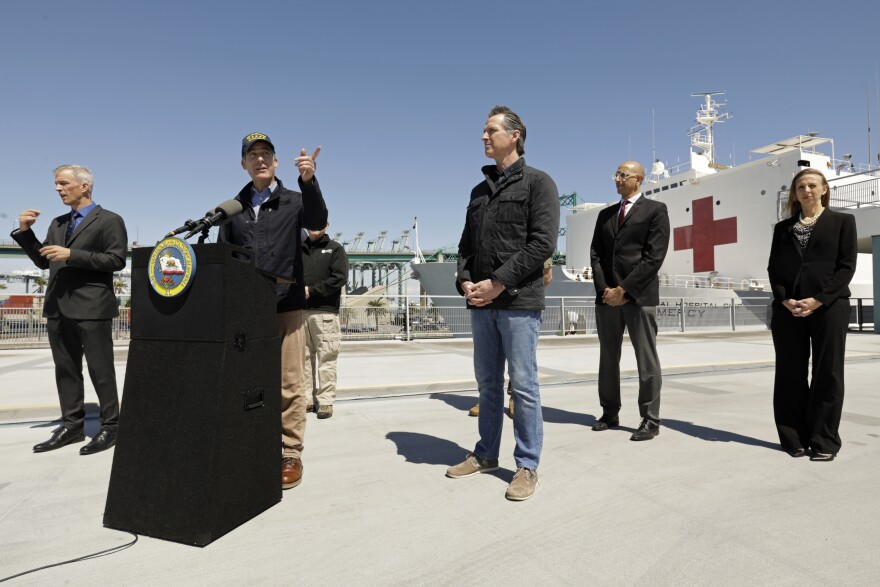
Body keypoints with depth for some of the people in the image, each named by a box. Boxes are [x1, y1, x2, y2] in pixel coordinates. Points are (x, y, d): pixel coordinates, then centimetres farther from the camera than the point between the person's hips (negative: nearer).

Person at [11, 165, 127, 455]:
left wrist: (71, 255, -16)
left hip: (91, 307, -7)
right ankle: (72, 426, 20)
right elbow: (43, 261, 18)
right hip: (58, 307, 8)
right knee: (65, 370, 11)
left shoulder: (109, 220, -2)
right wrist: (25, 231, 6)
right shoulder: (58, 223, 19)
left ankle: (110, 426, 7)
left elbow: (116, 260, -12)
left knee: (101, 370, -1)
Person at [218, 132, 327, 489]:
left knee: (288, 385, 0)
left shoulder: (293, 202, 7)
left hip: (286, 305, -3)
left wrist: (308, 181, -32)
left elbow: (317, 222, -15)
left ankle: (290, 454, 9)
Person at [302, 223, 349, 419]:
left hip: (325, 312, -3)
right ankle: (306, 399, 14)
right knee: (303, 357, 5)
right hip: (300, 311, 4)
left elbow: (340, 278, -5)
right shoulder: (299, 249, 17)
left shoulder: (335, 249, 7)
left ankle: (326, 401, 2)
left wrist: (311, 290, -9)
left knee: (326, 358, -4)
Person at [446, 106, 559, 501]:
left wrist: (498, 283, -16)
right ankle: (486, 454, 26)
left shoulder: (537, 182, 1)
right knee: (487, 383, 13)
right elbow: (466, 243, 17)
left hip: (518, 301, -6)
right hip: (481, 303, 6)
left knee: (523, 386, 0)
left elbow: (542, 242, -11)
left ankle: (527, 466, 13)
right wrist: (465, 281, -3)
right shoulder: (480, 190, 19)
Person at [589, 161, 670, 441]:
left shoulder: (655, 209, 2)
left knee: (646, 360, 0)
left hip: (639, 296, -5)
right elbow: (596, 254, 10)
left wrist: (624, 289, -13)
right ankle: (610, 414, 19)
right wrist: (604, 289, -5)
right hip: (607, 296, 5)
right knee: (608, 358, 9)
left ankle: (650, 420, 8)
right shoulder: (605, 214, 18)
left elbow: (654, 256, -8)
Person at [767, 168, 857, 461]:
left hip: (828, 306, -2)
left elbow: (847, 265, -1)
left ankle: (824, 441, 9)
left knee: (827, 374, 1)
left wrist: (818, 300, -14)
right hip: (787, 309, 2)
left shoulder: (842, 221, 9)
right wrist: (785, 299, -10)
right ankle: (795, 438, 13)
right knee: (790, 374, 4)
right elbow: (774, 268, 7)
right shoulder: (783, 227, 15)